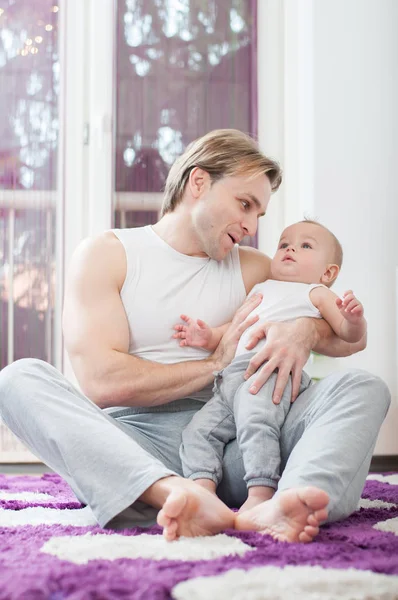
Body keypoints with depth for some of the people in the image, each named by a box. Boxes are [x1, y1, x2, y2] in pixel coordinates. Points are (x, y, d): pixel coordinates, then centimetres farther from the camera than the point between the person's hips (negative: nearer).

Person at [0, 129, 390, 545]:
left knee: (363, 387, -14)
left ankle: (283, 506, -47)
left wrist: (306, 329, -5)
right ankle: (179, 495, -50)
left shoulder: (252, 269, 19)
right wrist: (214, 364, -3)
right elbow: (101, 381, -10)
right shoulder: (106, 255, 6)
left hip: (223, 442, 3)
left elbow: (353, 336, 18)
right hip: (134, 442, -3)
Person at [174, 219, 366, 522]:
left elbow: (350, 334, 8)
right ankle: (203, 488, -18)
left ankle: (260, 494, -36)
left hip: (270, 372, -7)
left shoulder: (316, 293, 18)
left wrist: (355, 319, -15)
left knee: (255, 423, -32)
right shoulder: (261, 290, 36)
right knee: (198, 430, -9)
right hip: (229, 379, 7)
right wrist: (210, 337, 15)